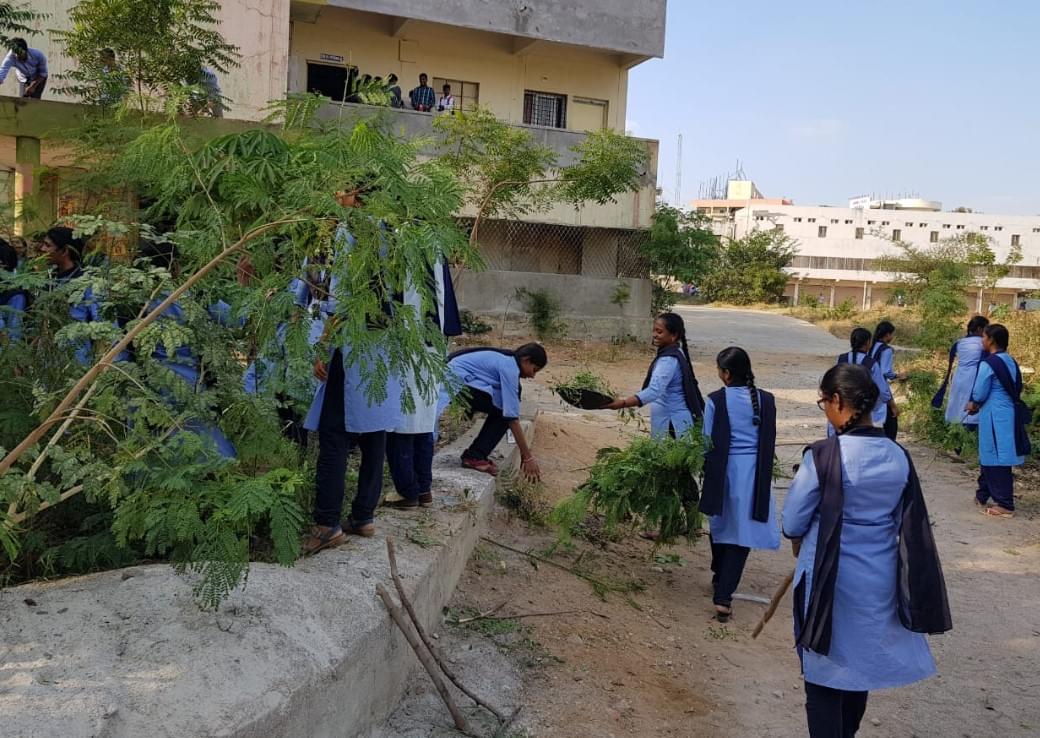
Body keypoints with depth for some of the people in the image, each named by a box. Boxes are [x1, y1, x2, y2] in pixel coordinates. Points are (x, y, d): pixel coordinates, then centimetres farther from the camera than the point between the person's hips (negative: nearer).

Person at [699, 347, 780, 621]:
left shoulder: (716, 400, -10)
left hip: (724, 470, -1)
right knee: (742, 530, 3)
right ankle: (723, 595, -4)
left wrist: (707, 467, 11)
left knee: (721, 524, 21)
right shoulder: (765, 400, -2)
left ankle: (719, 576, 39)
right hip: (754, 473, 1)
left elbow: (708, 441, -6)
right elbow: (769, 442, 5)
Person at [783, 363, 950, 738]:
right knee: (860, 664, 24)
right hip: (880, 579, 6)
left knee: (825, 672, 9)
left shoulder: (824, 455, -19)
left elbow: (793, 520, -10)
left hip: (830, 579, -6)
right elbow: (907, 524, 7)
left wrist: (799, 540, 11)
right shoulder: (899, 456, -3)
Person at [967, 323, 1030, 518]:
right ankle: (983, 496, 28)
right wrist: (978, 405, 15)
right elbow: (1015, 390, 17)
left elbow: (979, 394, -13)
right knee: (989, 457, 18)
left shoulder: (988, 364, -15)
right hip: (1009, 415, 8)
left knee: (996, 460, -1)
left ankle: (1005, 505, 3)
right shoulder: (1011, 362, 10)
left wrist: (973, 405, 12)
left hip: (995, 417, -8)